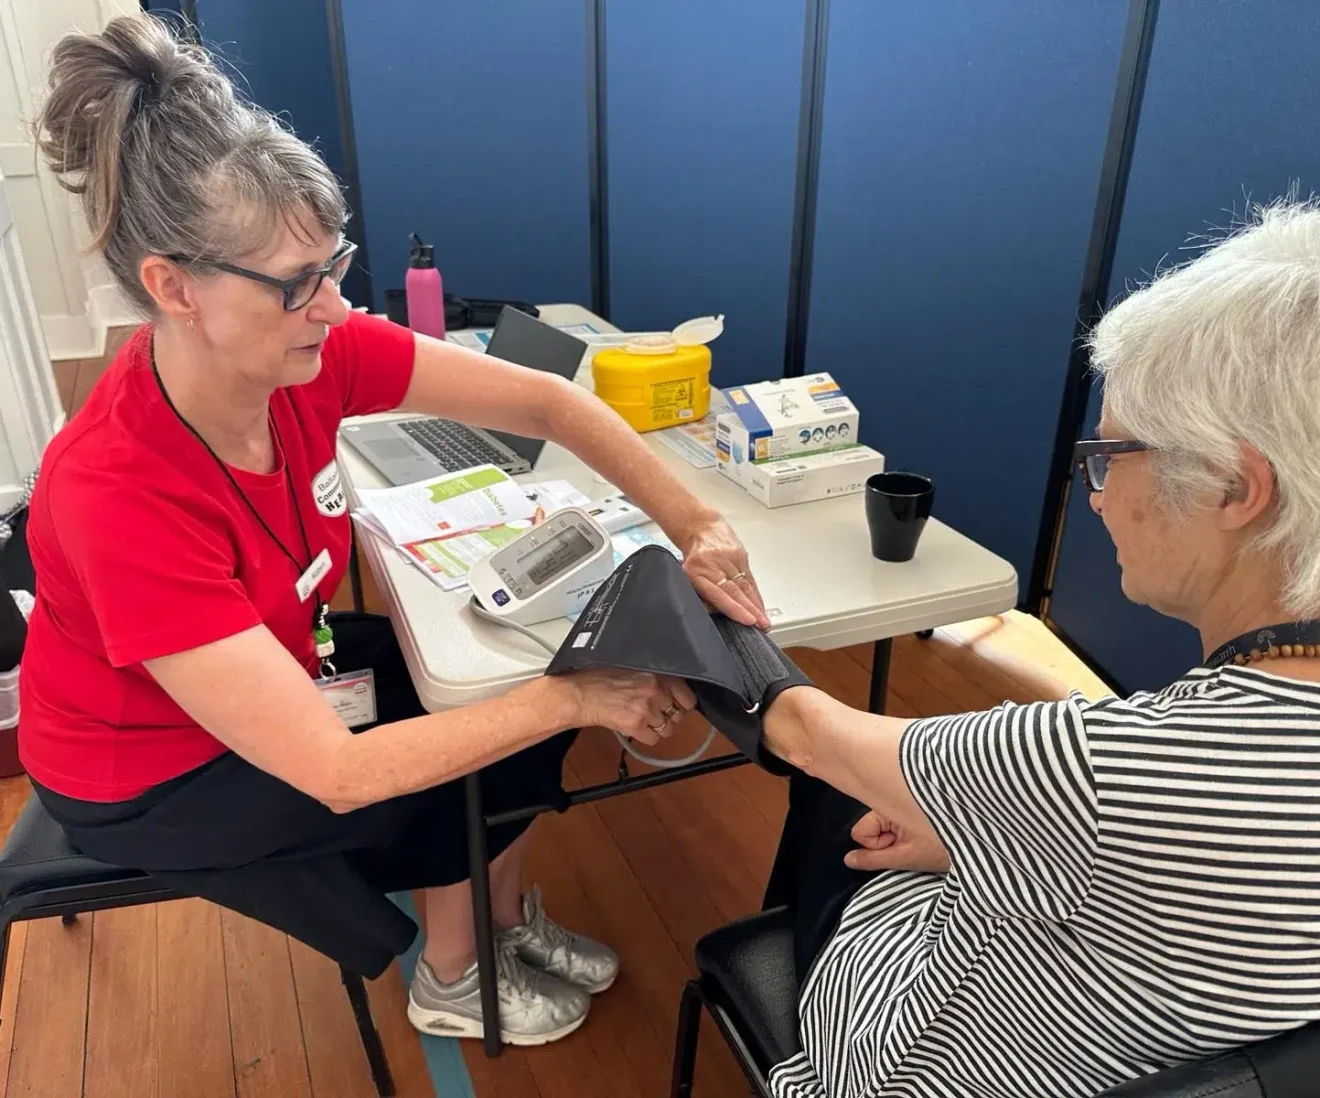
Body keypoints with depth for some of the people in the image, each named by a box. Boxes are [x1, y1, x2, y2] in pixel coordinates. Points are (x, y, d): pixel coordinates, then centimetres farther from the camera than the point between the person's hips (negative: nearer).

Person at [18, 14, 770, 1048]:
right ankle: (453, 981, 20)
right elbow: (340, 774, -38)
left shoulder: (312, 350, -22)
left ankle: (508, 913, 23)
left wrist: (695, 525, -26)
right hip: (153, 770, -5)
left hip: (279, 660, 6)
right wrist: (572, 701, -34)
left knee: (538, 669, -2)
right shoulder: (118, 493, -38)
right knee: (469, 767, -12)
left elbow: (542, 399, -17)